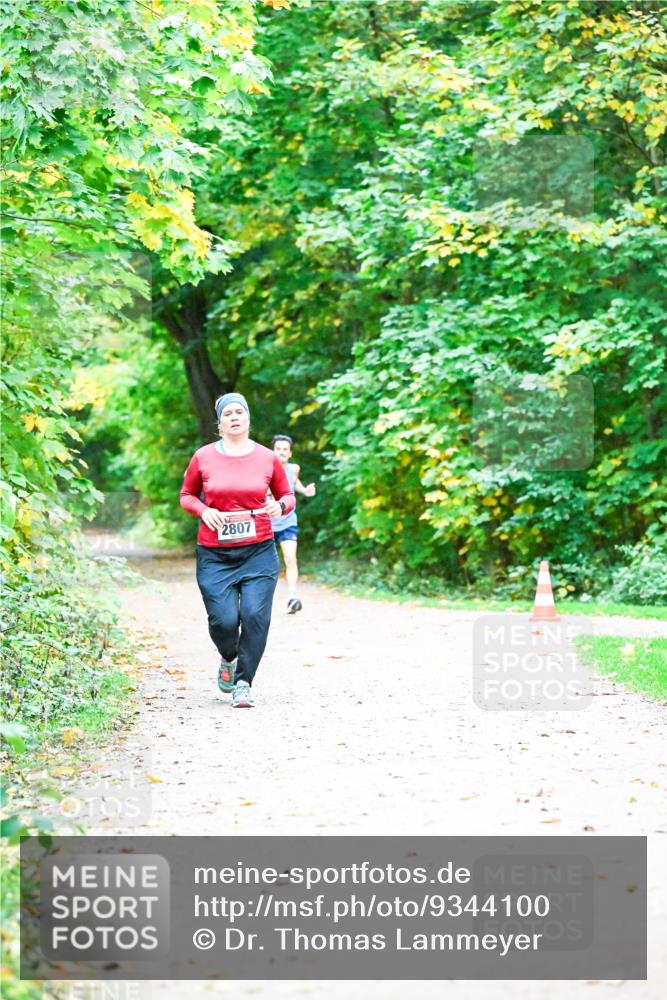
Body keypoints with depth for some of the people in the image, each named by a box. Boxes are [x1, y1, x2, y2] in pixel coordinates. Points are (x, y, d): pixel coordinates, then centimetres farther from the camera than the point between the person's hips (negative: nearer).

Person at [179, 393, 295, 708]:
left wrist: (280, 506, -8)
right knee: (224, 619, -9)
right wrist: (203, 510, -6)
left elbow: (287, 496, 16)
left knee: (255, 615, -14)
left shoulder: (267, 458, 4)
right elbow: (186, 495, 14)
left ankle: (243, 683, 1)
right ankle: (228, 659, 27)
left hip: (259, 552, 0)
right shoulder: (203, 457, 2)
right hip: (215, 555, 0)